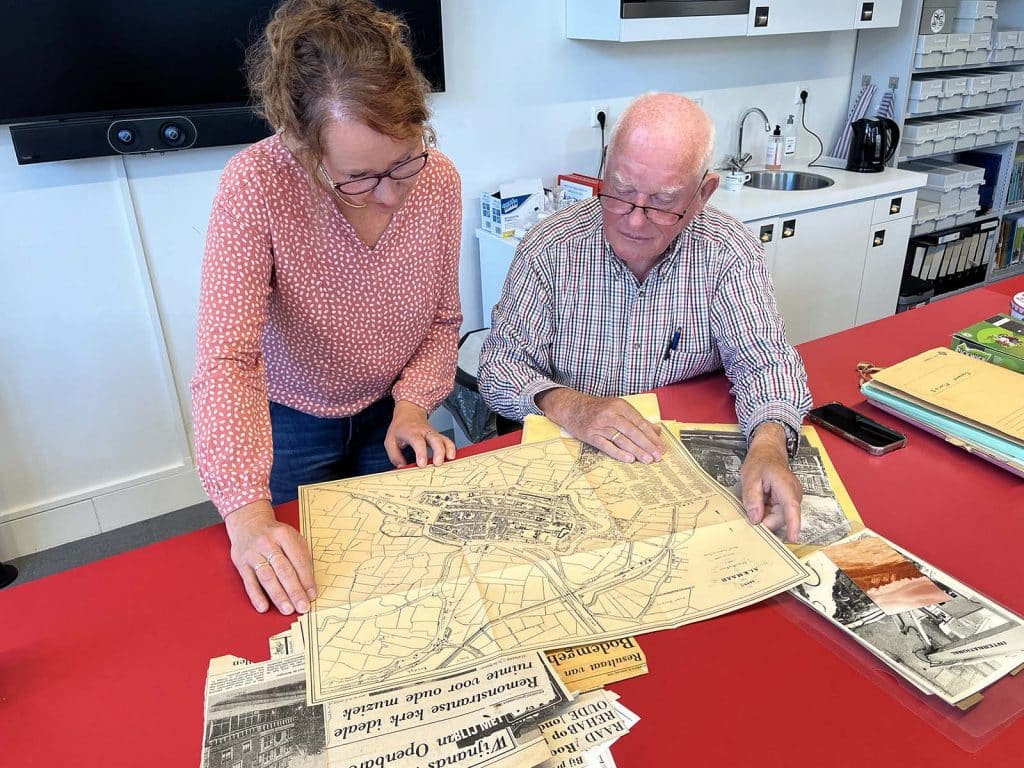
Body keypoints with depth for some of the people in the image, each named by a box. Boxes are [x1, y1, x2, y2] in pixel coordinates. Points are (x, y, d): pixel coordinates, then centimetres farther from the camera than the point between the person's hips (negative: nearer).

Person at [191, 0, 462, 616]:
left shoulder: (440, 180, -18)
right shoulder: (256, 185, -29)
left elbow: (443, 320, -4)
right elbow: (228, 357, -34)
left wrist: (412, 406, -18)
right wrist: (249, 513, -44)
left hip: (388, 411, 3)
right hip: (291, 418, -2)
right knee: (297, 583, 13)